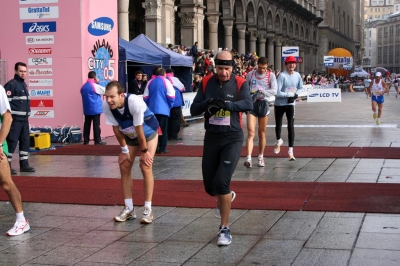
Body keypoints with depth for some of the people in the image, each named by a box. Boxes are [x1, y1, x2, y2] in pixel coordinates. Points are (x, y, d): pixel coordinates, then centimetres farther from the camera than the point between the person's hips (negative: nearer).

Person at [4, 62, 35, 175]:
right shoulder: (11, 84, -12)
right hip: (15, 119, -9)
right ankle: (7, 165, -2)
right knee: (12, 142, -7)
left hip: (24, 119, 9)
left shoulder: (24, 84, 17)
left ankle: (24, 164, 17)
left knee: (26, 141, 10)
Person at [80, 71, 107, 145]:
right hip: (95, 109, -6)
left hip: (87, 109, 6)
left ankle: (86, 141, 8)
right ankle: (97, 141, -2)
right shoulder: (95, 86, -11)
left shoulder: (83, 87, 10)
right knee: (96, 125, -4)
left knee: (87, 124, 7)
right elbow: (105, 90, -2)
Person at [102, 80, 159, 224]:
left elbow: (139, 130, -30)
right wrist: (124, 150, -6)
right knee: (124, 167, 1)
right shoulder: (106, 106, -26)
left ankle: (148, 210, -7)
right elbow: (116, 129, -12)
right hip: (129, 136, 5)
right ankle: (129, 209, 11)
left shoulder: (135, 102, -39)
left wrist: (144, 151, -20)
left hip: (148, 133, -5)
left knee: (145, 167, -13)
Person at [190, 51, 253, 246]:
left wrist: (226, 104, -39)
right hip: (211, 138, 4)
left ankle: (224, 229, -1)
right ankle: (226, 197, 48)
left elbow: (248, 105, -24)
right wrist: (208, 102, -22)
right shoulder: (206, 83, 2)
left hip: (232, 138, -4)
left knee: (221, 182, -15)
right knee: (209, 185, 10)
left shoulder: (240, 83, -7)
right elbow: (193, 109, -2)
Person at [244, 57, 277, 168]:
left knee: (262, 133, 10)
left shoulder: (271, 75, 0)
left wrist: (261, 92, -23)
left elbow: (274, 90, -11)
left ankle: (261, 157, 24)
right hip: (251, 103, 0)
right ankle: (249, 159, -21)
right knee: (251, 133, -12)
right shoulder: (250, 74, 5)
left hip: (263, 103, 0)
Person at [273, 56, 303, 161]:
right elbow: (277, 92, -23)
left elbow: (301, 88, 11)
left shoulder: (297, 75, -3)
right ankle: (278, 141, 47)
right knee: (278, 125, 14)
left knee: (291, 126, -10)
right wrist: (291, 94, -19)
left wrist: (295, 95, -8)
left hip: (291, 104, 2)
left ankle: (290, 151, -9)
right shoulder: (282, 76, -18)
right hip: (280, 104, -2)